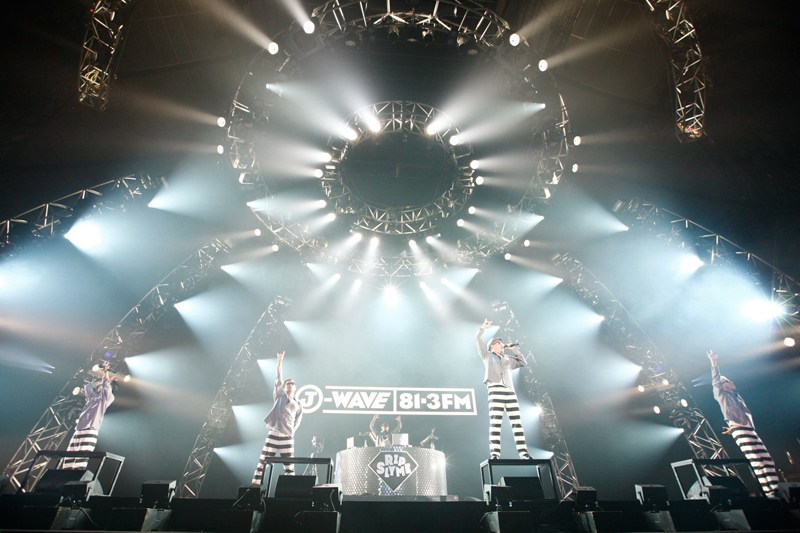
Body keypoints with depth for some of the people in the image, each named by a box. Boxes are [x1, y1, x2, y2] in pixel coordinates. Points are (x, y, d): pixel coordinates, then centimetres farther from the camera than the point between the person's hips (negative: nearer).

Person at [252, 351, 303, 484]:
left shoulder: (298, 406, 14)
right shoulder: (279, 396, 12)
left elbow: (297, 422, 14)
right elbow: (278, 381, 2)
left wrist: (290, 432, -2)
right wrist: (279, 364, -6)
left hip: (287, 439, 1)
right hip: (272, 436, 0)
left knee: (289, 469, 1)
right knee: (262, 465, -2)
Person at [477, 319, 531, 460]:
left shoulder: (508, 359, 28)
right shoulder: (487, 355, 17)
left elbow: (523, 362, 28)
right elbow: (478, 341, 8)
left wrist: (513, 350, 22)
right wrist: (482, 329, 0)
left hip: (510, 391, 5)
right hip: (495, 390, -5)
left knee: (517, 423, -1)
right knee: (495, 423, -12)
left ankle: (523, 453, 0)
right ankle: (494, 454, -14)